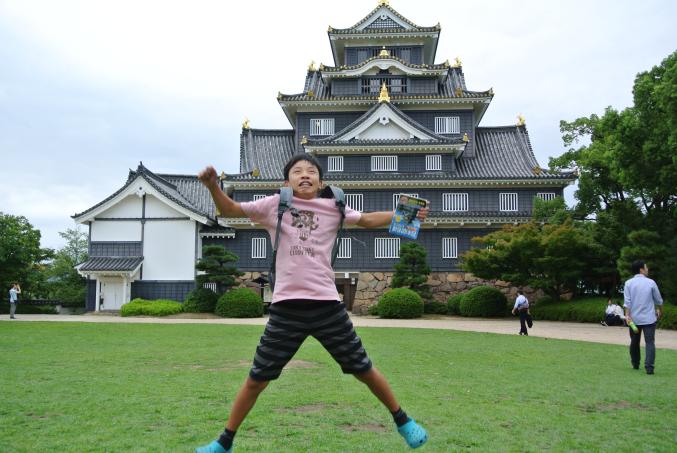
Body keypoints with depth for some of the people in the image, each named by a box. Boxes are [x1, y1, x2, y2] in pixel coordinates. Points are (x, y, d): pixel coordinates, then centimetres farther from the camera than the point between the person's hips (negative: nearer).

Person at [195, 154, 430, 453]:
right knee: (256, 379, 6)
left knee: (363, 370, 11)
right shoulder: (274, 205, 5)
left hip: (327, 305, 1)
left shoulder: (332, 207, 8)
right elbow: (230, 210, 5)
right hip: (286, 308, 0)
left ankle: (402, 421, 34)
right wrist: (213, 186, -14)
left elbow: (368, 219, 14)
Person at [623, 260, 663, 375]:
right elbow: (658, 299, 8)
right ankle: (649, 367, -14)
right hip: (649, 318, -2)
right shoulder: (651, 282, -2)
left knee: (634, 342, 16)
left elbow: (627, 301, -8)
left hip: (634, 318, 2)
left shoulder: (629, 283, -1)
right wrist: (658, 310, 26)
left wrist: (627, 315, -8)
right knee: (650, 342, -3)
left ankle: (635, 364, 27)